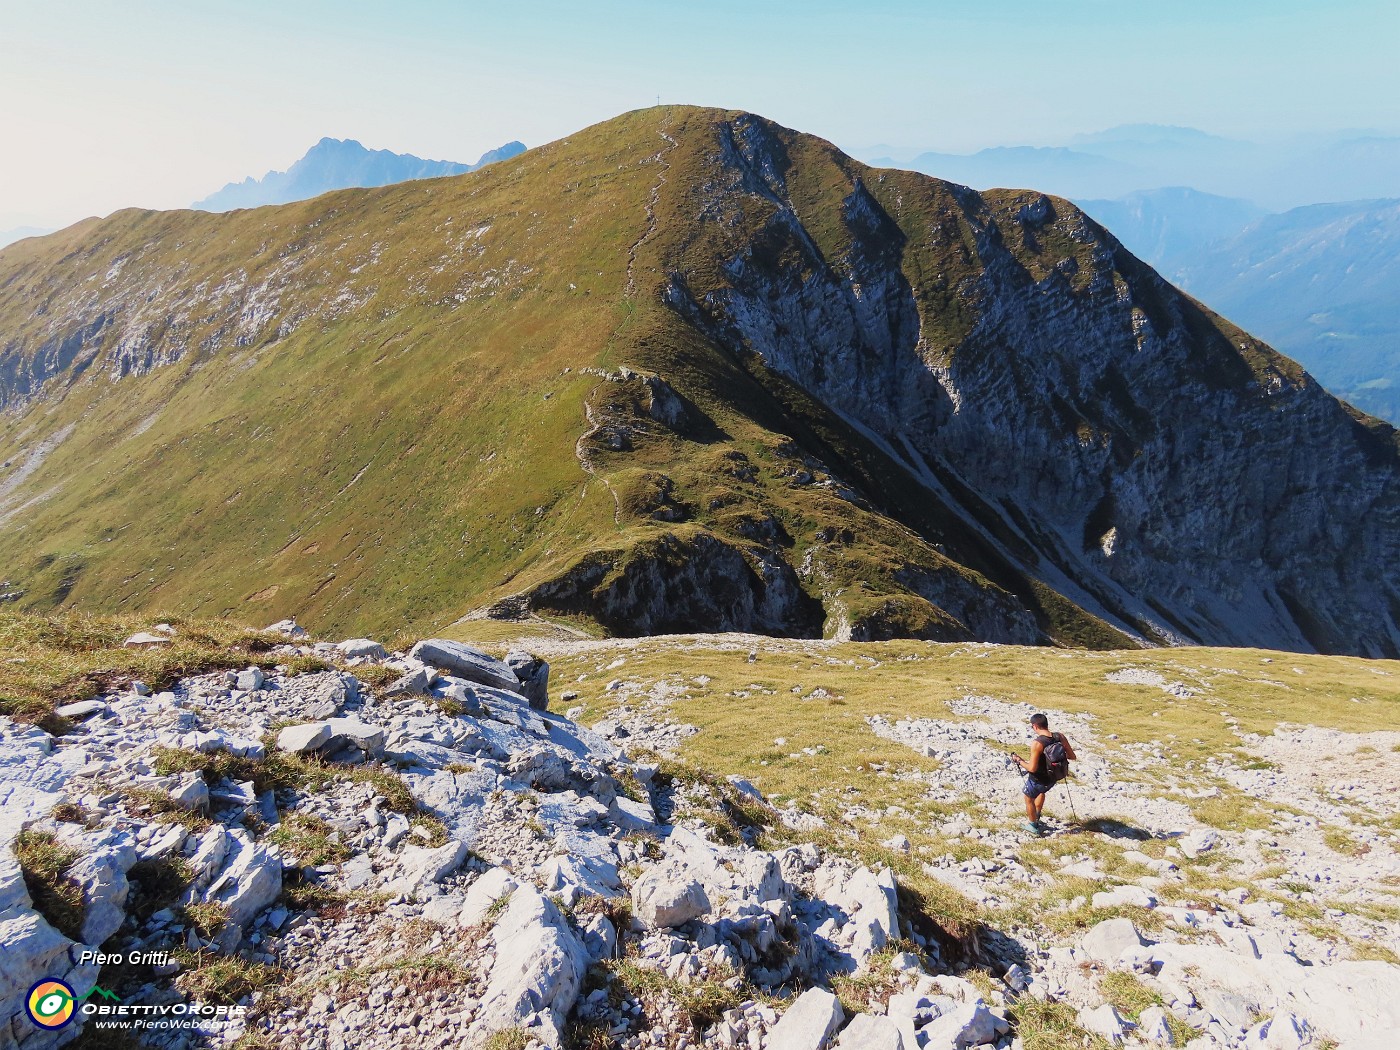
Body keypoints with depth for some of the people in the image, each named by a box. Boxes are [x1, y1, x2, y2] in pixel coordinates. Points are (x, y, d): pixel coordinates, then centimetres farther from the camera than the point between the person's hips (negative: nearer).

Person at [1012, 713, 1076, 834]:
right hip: (1053, 777, 6)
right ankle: (1036, 817, 52)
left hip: (1038, 780, -6)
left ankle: (1033, 826, 38)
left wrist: (1020, 761, -11)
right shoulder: (1060, 736, -15)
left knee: (1029, 799, 23)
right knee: (1041, 791, 37)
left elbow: (1032, 768, -27)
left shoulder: (1037, 744, -31)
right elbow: (1072, 757, -6)